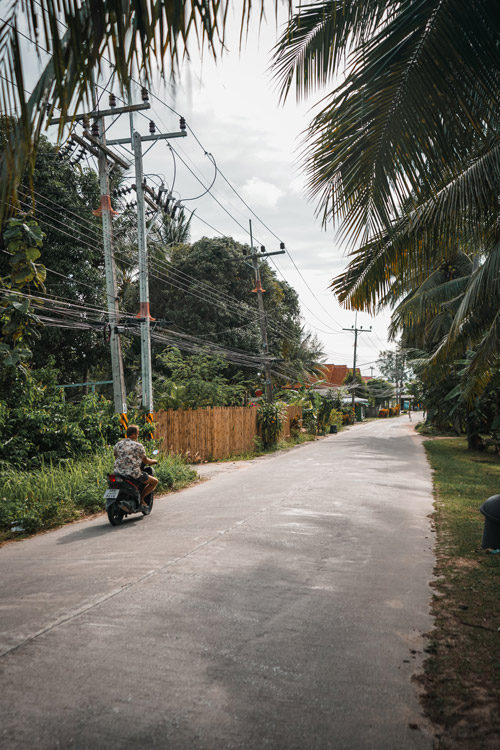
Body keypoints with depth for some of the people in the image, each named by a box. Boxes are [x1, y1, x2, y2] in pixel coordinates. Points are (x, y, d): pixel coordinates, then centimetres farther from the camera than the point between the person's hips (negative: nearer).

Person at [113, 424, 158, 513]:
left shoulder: (118, 444, 8)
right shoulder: (138, 445, -7)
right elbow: (145, 461, -1)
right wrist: (153, 461, 20)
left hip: (119, 473, 6)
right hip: (134, 473, -6)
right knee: (154, 481, 11)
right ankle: (141, 498, 5)